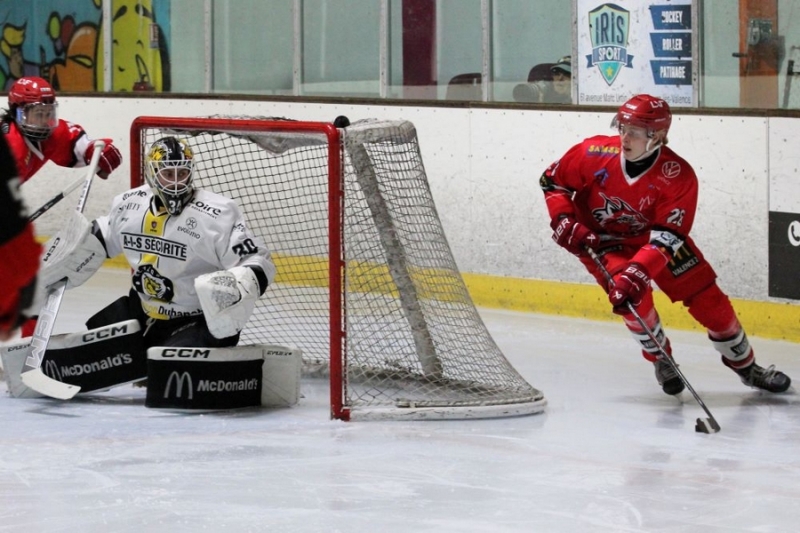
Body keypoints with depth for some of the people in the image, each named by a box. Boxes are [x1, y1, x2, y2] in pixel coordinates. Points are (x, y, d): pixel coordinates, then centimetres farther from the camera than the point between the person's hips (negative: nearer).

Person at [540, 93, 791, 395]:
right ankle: (661, 360, 4)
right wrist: (565, 221, -21)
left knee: (707, 298, -2)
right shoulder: (593, 154, -25)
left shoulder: (679, 177, -28)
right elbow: (552, 180, -8)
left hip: (652, 236, 1)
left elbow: (665, 237, -32)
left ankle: (746, 367, 19)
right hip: (600, 238, -1)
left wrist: (638, 273, -44)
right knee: (632, 295, -25)